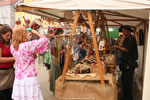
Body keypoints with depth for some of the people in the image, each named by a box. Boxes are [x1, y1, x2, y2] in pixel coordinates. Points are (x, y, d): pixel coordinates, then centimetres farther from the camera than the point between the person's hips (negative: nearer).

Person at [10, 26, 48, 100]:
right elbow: (44, 39, -13)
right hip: (29, 78, -6)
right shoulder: (28, 45, -20)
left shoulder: (12, 47, -1)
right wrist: (36, 33, 3)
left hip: (18, 79, 7)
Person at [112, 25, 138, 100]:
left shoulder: (132, 39, -14)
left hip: (130, 64, -9)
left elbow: (127, 50, -23)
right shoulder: (126, 39, 14)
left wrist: (118, 47, -15)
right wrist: (117, 48, 3)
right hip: (125, 63, 9)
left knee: (128, 81, -5)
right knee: (124, 80, 14)